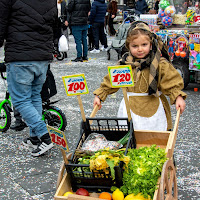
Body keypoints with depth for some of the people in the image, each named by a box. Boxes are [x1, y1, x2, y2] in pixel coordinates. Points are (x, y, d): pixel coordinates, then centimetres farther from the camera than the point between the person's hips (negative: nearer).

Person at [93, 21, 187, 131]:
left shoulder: (160, 64, -6)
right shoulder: (124, 64, 2)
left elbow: (172, 82, -6)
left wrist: (178, 97, -20)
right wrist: (99, 95, 7)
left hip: (153, 109, -1)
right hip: (130, 108, 2)